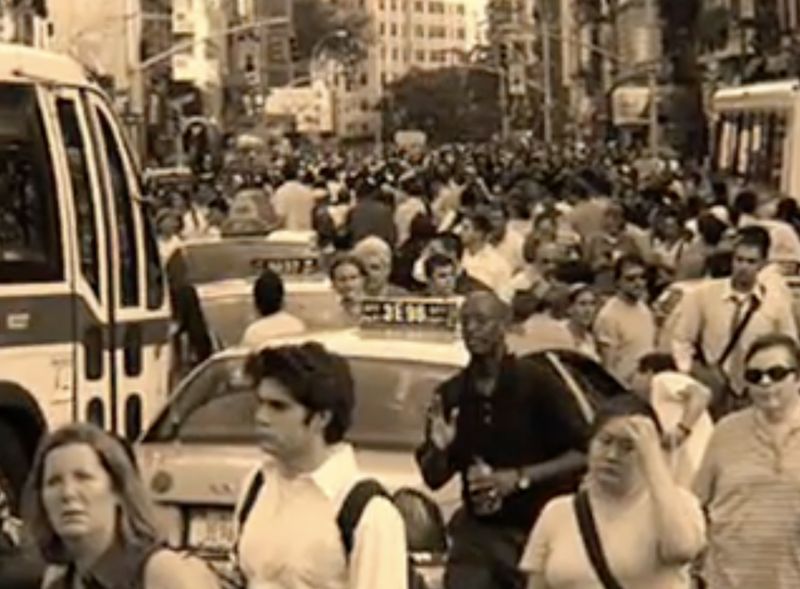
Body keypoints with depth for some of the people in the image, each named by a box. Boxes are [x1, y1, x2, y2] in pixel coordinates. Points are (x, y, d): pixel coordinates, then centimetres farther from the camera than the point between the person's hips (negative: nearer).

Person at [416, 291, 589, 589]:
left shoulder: (537, 382, -8)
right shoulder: (451, 395, 5)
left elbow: (582, 454, -11)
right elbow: (433, 479, 10)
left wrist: (520, 478, -19)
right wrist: (438, 449, -12)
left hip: (543, 528, -3)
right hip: (480, 533, 3)